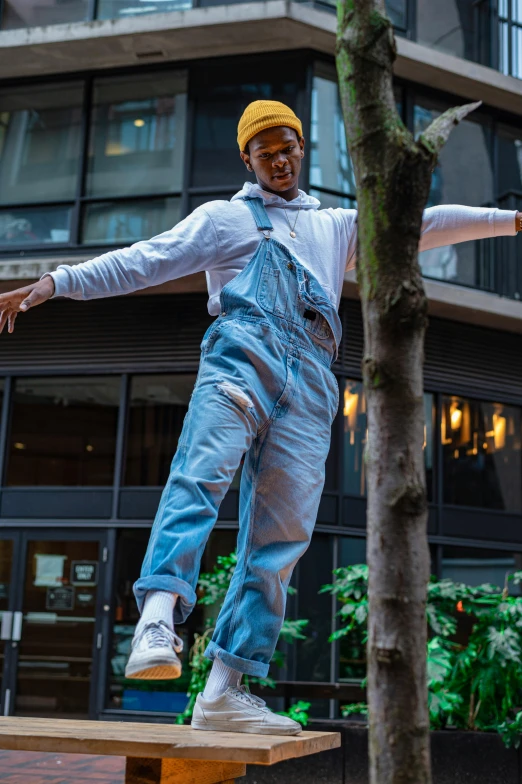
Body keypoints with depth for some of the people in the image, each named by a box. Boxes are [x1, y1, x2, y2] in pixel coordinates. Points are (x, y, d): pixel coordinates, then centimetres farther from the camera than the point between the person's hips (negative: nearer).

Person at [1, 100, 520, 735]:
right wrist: (54, 283, 0)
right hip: (243, 355, -3)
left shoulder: (338, 227, 33)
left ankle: (223, 693, -6)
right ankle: (158, 618, -46)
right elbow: (143, 261, 12)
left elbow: (423, 226, 28)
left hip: (310, 385, 3)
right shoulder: (223, 217, 22)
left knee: (280, 540, -7)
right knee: (200, 474, -31)